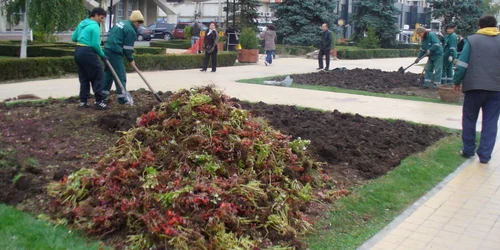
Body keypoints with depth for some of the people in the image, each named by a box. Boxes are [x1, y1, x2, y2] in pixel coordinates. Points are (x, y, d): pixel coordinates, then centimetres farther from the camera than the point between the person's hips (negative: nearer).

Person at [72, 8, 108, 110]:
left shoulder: (82, 23, 15)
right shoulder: (95, 26, -11)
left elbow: (73, 38, 19)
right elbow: (95, 44, -17)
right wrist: (102, 55, -5)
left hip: (78, 51, 9)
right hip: (87, 53, -9)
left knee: (84, 78, 13)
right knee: (97, 76, -1)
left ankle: (83, 101, 13)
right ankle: (98, 102, -3)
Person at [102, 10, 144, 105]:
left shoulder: (121, 23, 17)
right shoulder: (130, 30, -12)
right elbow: (128, 47, -11)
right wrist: (131, 60, 2)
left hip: (107, 50, 10)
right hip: (115, 53, -10)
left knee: (108, 73, 18)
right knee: (120, 76, -3)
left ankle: (103, 94, 23)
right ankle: (122, 98, 1)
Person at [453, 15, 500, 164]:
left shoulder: (472, 40, 1)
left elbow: (462, 64, -4)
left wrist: (457, 81, 6)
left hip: (474, 87, -1)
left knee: (469, 119, 13)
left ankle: (468, 150, 18)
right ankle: (485, 155, 6)